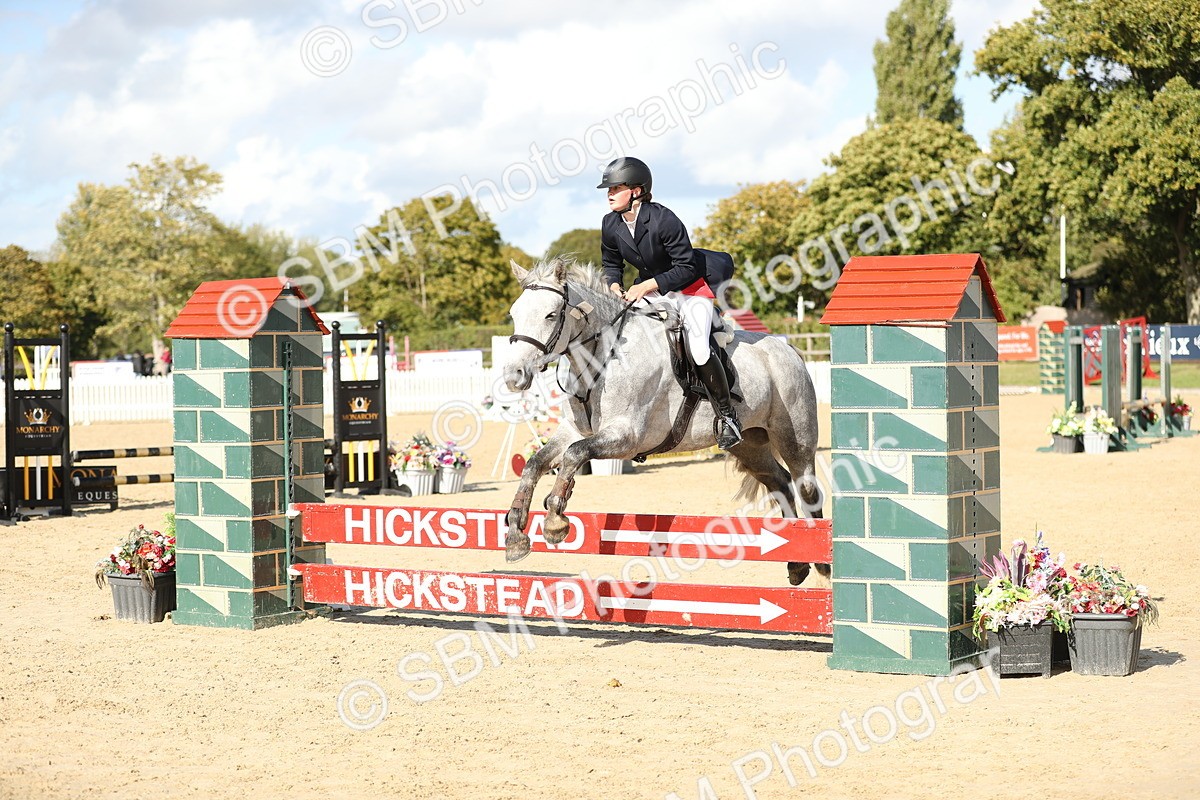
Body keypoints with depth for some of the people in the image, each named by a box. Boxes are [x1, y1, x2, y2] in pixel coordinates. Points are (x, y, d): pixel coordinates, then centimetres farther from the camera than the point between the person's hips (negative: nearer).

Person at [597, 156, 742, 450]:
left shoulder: (663, 220, -25)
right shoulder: (610, 224, -5)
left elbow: (686, 267, -23)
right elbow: (611, 264, 12)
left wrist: (646, 286, -27)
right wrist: (615, 286, -10)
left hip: (690, 291, -7)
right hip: (648, 293, 7)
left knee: (698, 348, -26)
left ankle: (726, 414, -7)